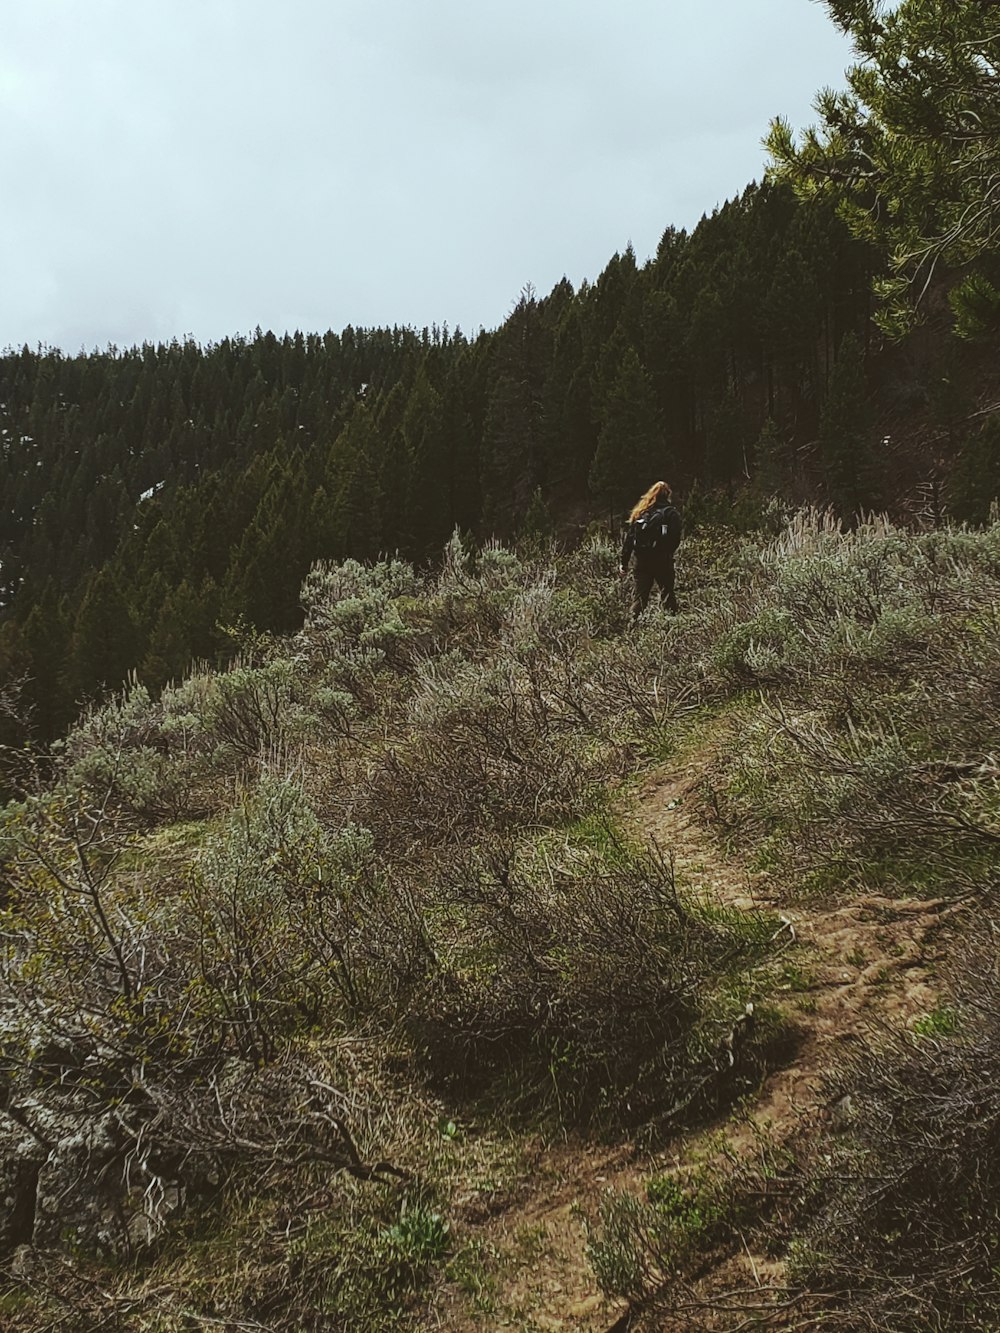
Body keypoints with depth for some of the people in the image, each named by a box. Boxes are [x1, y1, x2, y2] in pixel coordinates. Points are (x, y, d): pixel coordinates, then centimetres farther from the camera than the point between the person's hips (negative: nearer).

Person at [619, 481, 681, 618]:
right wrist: (668, 553, 10)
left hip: (642, 560, 3)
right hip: (662, 560, -3)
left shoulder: (639, 512, 6)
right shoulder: (671, 513, -3)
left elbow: (628, 538, 4)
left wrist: (624, 563, 7)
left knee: (639, 595, 7)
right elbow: (676, 539, -8)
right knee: (667, 593, 6)